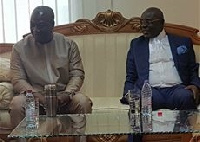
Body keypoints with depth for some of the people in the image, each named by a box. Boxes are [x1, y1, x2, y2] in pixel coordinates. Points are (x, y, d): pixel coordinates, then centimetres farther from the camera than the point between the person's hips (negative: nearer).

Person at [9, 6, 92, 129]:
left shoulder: (68, 44, 5)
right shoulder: (20, 47, 2)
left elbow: (77, 74, 2)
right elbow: (18, 80, -4)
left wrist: (67, 94, -18)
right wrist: (39, 97, -21)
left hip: (63, 96, 1)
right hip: (34, 96, 0)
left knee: (83, 102, -29)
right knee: (17, 104, -31)